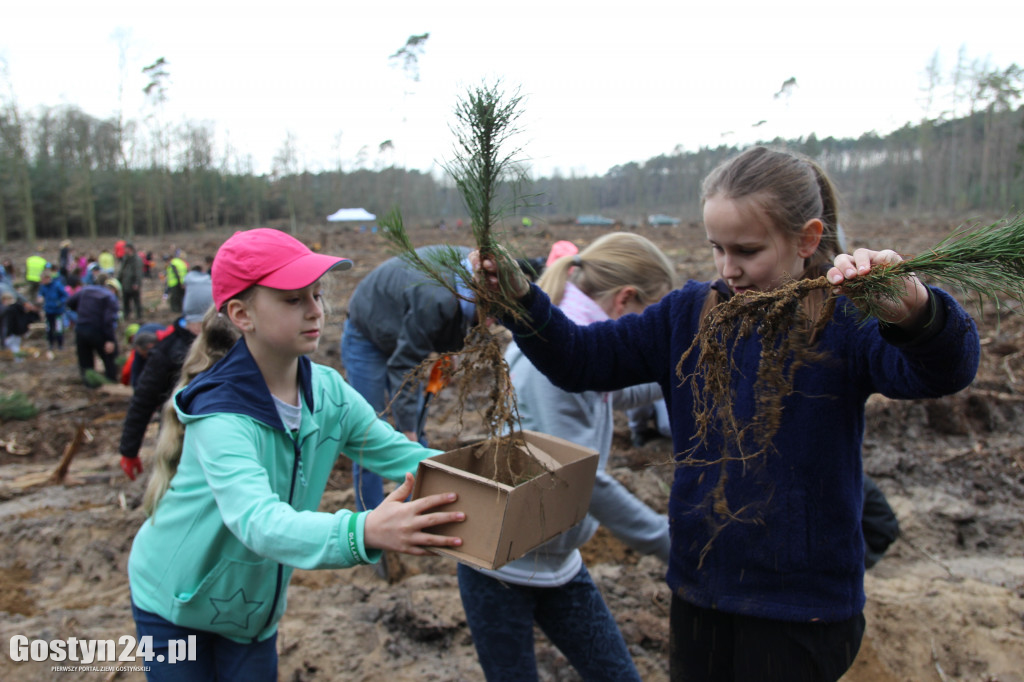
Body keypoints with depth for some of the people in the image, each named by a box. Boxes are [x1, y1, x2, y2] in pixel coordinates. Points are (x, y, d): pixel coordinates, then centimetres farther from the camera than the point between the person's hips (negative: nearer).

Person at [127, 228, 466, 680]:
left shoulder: (327, 392, -13)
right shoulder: (220, 413, -31)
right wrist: (364, 532, -62)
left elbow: (401, 454, -17)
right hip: (175, 604, -4)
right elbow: (258, 520, -45)